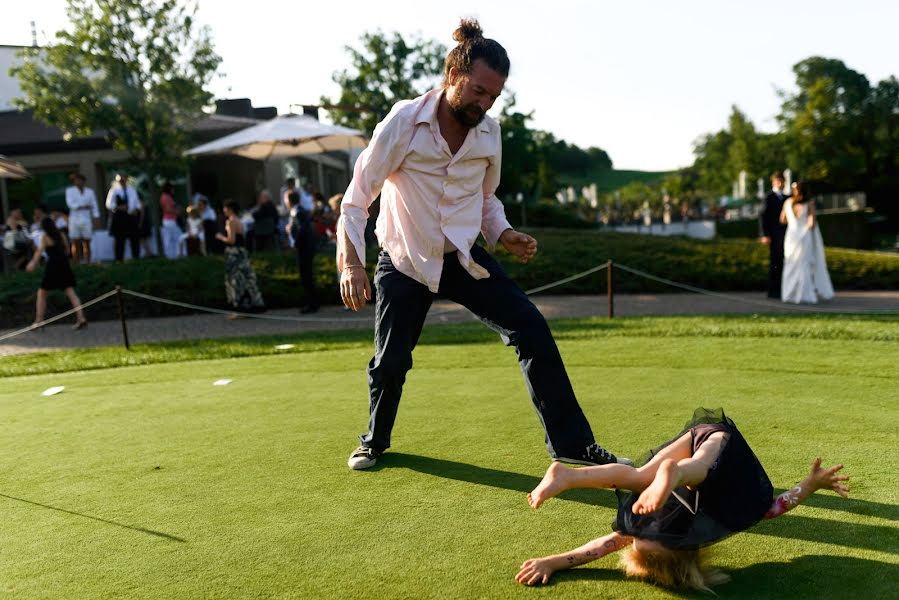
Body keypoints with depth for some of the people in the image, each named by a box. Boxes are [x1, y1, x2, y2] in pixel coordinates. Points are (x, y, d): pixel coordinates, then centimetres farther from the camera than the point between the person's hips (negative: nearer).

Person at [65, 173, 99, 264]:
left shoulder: (90, 192, 12)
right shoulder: (70, 190, 8)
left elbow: (94, 206, 7)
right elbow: (70, 203, -5)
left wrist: (96, 218, -5)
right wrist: (84, 206, -12)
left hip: (86, 219, 1)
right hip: (75, 218, -1)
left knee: (86, 243, -1)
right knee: (75, 243, -4)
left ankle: (87, 263, -1)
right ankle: (76, 265, -5)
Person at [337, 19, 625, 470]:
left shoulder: (489, 132, -3)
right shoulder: (404, 122, -17)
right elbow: (357, 198, -15)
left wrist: (503, 234, -6)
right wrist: (351, 264, -27)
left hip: (464, 257, 3)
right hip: (404, 262, -3)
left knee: (532, 331, -10)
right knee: (390, 362, 0)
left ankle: (570, 443, 0)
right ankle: (374, 442, 32)